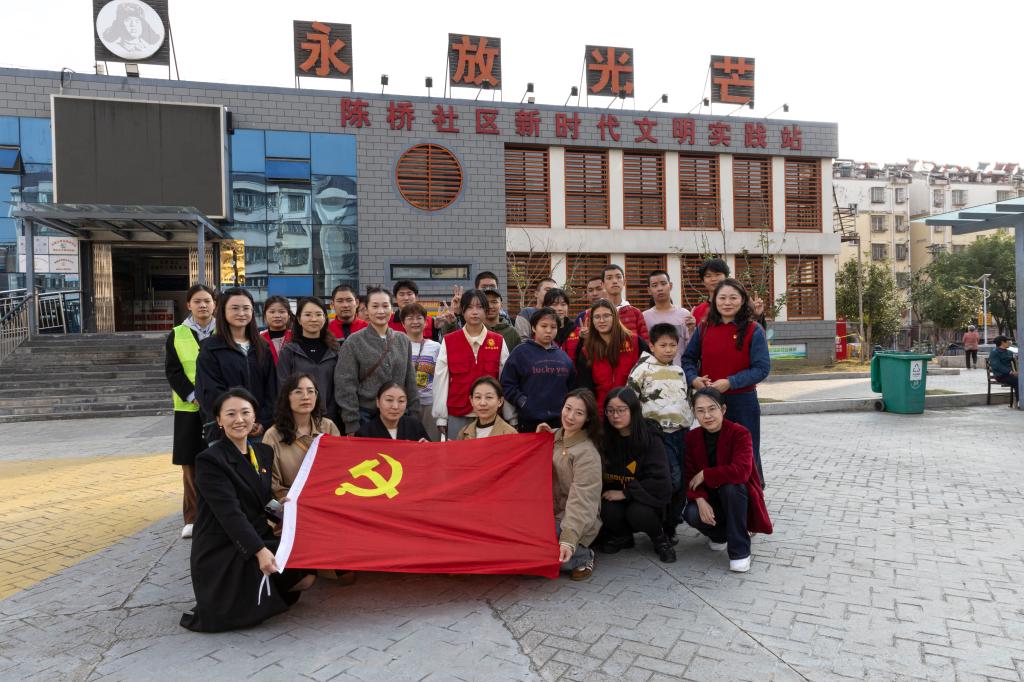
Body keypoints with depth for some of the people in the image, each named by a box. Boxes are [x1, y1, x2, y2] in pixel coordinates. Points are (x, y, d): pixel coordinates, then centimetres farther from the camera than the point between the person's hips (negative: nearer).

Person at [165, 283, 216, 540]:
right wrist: (194, 396, -11)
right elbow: (172, 371, 1)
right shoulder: (177, 335, 6)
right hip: (189, 408, 1)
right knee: (191, 464, 4)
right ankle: (192, 519, 13)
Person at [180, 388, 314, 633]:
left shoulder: (265, 452, 6)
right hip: (221, 551, -6)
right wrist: (260, 551, -31)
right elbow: (229, 513, -23)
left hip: (259, 538, 6)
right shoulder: (210, 460, -15)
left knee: (307, 575, -10)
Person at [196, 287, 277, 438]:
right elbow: (211, 394, -5)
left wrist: (264, 422, -6)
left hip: (261, 429, 3)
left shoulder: (263, 348, 13)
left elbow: (271, 390, 8)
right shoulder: (210, 349, 2)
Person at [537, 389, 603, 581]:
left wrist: (568, 540, -33)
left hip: (575, 523, -7)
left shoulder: (587, 453, -17)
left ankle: (583, 557, -2)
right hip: (548, 514, 7)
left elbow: (581, 502, -23)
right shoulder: (554, 436, 4)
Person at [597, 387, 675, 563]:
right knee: (607, 511, -28)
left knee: (638, 513, -32)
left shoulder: (650, 439, -13)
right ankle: (622, 536, 6)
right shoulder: (604, 438, -4)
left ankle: (660, 538, 2)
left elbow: (661, 483, -17)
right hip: (614, 498, 2)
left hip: (645, 499, -2)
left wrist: (625, 493, -18)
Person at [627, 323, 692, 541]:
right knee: (672, 480, -16)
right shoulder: (643, 369, -4)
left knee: (682, 481, 6)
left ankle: (672, 523, 20)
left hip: (682, 432, 6)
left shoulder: (679, 371, 16)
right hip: (659, 433, -6)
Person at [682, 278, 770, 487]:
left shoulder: (753, 330, -6)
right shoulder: (704, 328, 3)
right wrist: (694, 378, -13)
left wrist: (730, 382, -21)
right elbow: (688, 358, 7)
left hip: (742, 401, -3)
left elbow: (762, 368, -11)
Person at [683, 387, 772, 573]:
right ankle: (720, 534, 10)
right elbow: (689, 477, -7)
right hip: (710, 499, 3)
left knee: (730, 485, -36)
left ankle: (740, 551, -20)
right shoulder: (692, 437, -5)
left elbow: (741, 471, -33)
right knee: (691, 514, -28)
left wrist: (705, 474, -24)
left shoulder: (739, 433, -18)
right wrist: (700, 501, -25)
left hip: (737, 496, -3)